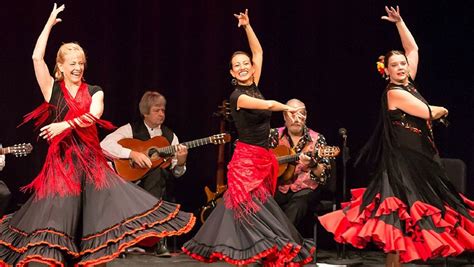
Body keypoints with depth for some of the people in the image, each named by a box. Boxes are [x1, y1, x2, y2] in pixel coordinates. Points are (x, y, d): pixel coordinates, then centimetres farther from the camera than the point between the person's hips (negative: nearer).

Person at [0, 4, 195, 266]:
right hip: (61, 161, -2)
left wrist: (65, 124, -22)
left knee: (101, 214, -8)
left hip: (91, 160, 2)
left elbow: (94, 115, -11)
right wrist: (50, 22, -2)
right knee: (56, 219, -4)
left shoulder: (94, 92, 10)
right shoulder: (53, 89, 3)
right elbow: (37, 57, -9)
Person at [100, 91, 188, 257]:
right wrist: (132, 154, -23)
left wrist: (180, 164, -13)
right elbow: (105, 144, -13)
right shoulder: (132, 129, 3)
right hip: (132, 180, -3)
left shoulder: (169, 136, 12)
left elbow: (175, 173, 10)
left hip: (160, 187, 3)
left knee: (157, 170, -31)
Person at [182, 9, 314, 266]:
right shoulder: (237, 95, -11)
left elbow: (258, 52, 15)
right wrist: (288, 108, -2)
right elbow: (269, 105, -20)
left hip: (262, 159, 8)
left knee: (238, 206, 10)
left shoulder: (254, 87, 9)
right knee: (257, 210, -9)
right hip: (246, 159, -8)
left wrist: (247, 26, 9)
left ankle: (210, 246, 19)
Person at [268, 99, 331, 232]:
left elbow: (324, 174, -6)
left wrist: (313, 165, -27)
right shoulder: (275, 135, 8)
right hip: (278, 187, 2)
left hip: (305, 188, -2)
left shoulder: (316, 139, 1)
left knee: (299, 202, -35)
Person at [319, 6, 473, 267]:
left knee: (424, 207, 11)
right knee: (403, 214, -10)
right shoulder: (394, 93, -14)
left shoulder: (408, 84, 10)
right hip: (403, 161, -9)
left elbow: (413, 49, 19)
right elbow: (429, 114, -16)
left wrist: (399, 22, 13)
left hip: (417, 158, 9)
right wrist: (442, 110, 6)